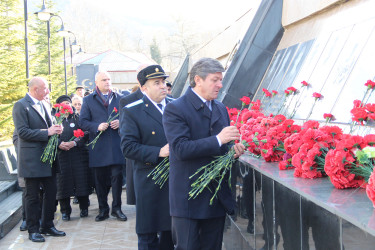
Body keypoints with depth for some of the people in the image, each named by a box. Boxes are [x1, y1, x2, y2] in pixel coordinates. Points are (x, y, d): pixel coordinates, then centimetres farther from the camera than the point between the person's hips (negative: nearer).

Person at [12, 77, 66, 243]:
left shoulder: (44, 104, 14)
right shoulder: (21, 106, -11)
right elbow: (23, 132, -18)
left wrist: (56, 129, 0)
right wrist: (47, 132, -19)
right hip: (32, 159, -8)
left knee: (51, 193, 12)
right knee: (32, 196, 2)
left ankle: (47, 226, 24)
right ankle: (33, 230, 11)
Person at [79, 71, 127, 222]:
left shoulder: (119, 99, 12)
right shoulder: (88, 100, 8)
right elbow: (83, 122, 1)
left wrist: (120, 122, -8)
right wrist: (97, 127, -15)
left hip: (116, 146, 0)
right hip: (98, 147, 0)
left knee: (117, 176, -3)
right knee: (100, 179, 5)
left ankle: (116, 208, 10)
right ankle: (103, 210, 16)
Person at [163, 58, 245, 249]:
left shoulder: (220, 109, 13)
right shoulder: (175, 109, -11)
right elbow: (180, 149, -22)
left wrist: (233, 149, -2)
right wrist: (218, 140, -26)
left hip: (217, 196, 7)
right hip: (188, 197, -7)